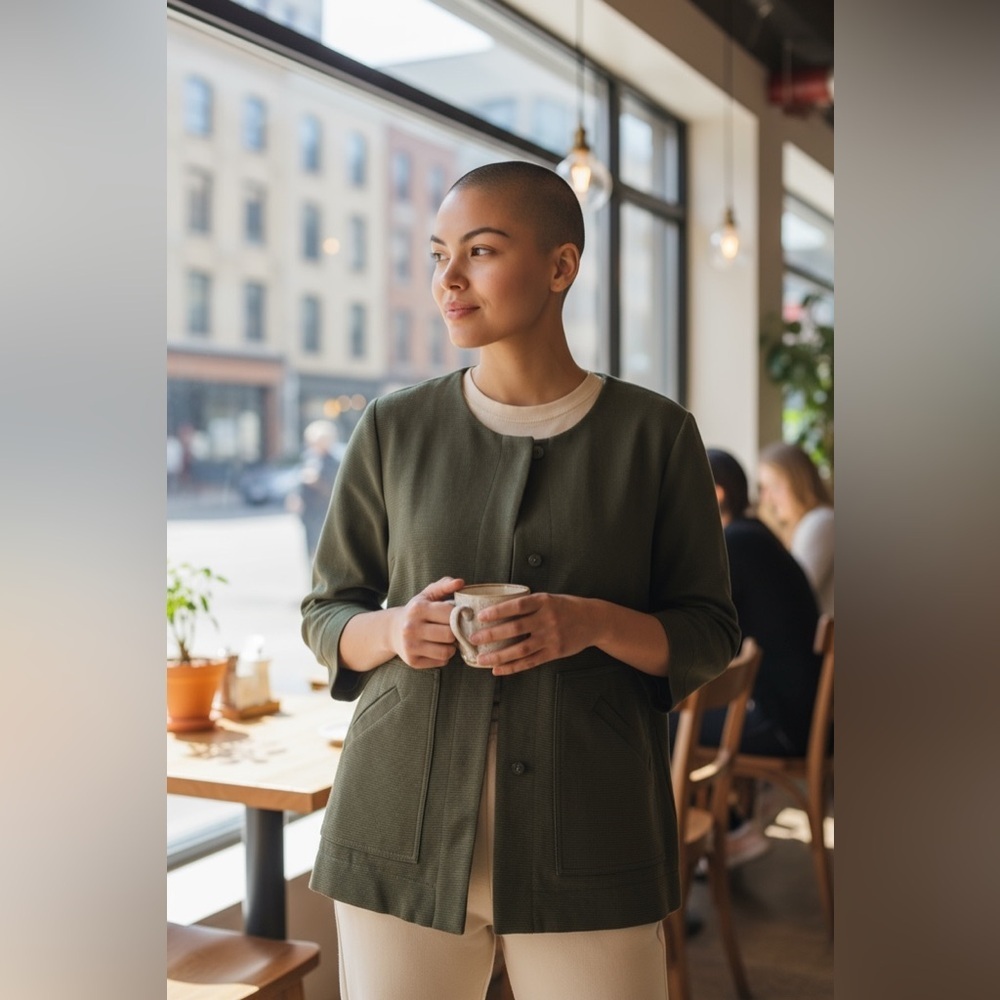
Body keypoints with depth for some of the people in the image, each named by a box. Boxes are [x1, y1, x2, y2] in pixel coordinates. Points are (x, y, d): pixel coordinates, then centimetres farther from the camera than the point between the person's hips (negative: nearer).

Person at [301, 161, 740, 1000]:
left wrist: (597, 624, -16)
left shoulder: (656, 434, 0)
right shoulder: (394, 430, 4)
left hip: (586, 838, -1)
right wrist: (393, 630, -12)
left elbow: (710, 634, 4)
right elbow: (325, 616, 10)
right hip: (404, 835, 1)